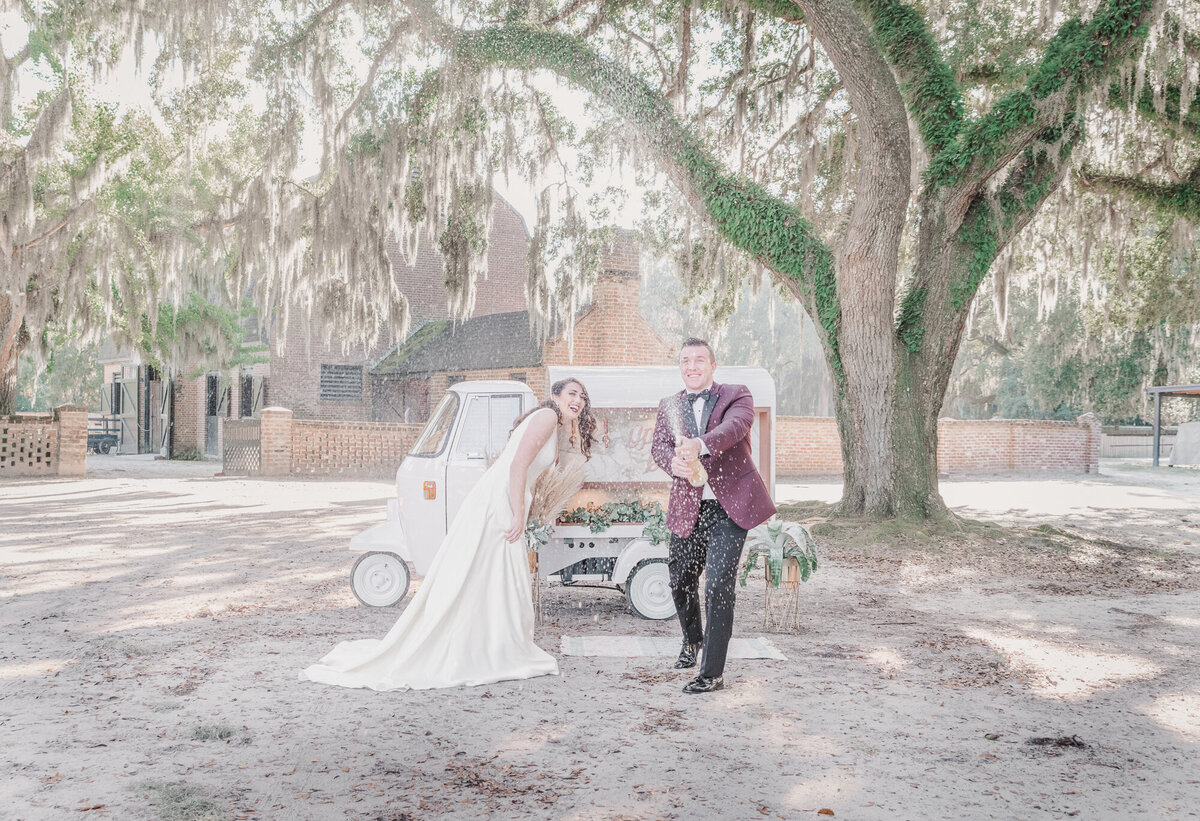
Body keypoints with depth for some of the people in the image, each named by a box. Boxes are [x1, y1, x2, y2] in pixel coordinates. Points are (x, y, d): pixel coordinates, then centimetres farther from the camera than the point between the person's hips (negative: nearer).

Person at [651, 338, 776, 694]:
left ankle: (713, 673, -2)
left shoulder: (736, 395, 0)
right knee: (681, 582, 15)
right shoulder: (669, 406, 12)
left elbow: (735, 426, -21)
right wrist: (673, 462, -26)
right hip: (688, 508, 4)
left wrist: (700, 445, -41)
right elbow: (658, 445, -1)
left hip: (729, 505, -4)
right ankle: (692, 639, 46)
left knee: (718, 586, -12)